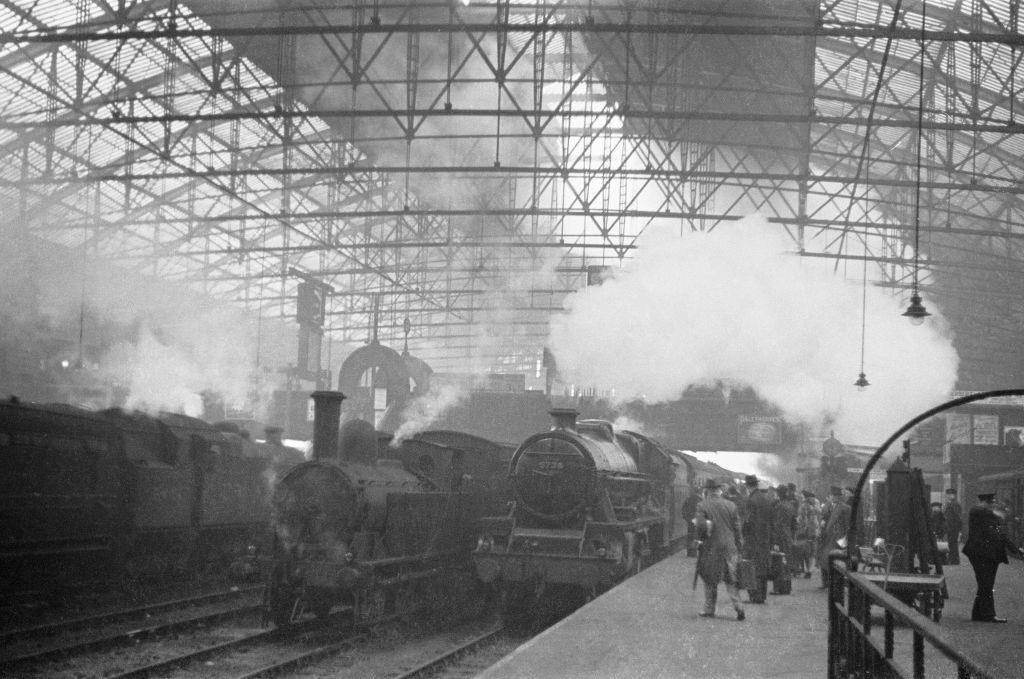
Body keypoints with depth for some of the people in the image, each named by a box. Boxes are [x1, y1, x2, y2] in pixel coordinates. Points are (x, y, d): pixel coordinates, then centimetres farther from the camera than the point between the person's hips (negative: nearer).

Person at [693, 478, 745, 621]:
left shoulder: (703, 505, -8)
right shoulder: (731, 505, 3)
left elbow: (701, 526, -18)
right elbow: (737, 528, 4)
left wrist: (701, 538, 3)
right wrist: (737, 548, 11)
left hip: (710, 548, -3)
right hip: (729, 548, 3)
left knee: (709, 580, 10)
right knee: (731, 579, 7)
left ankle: (709, 609, 14)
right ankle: (738, 607, -6)